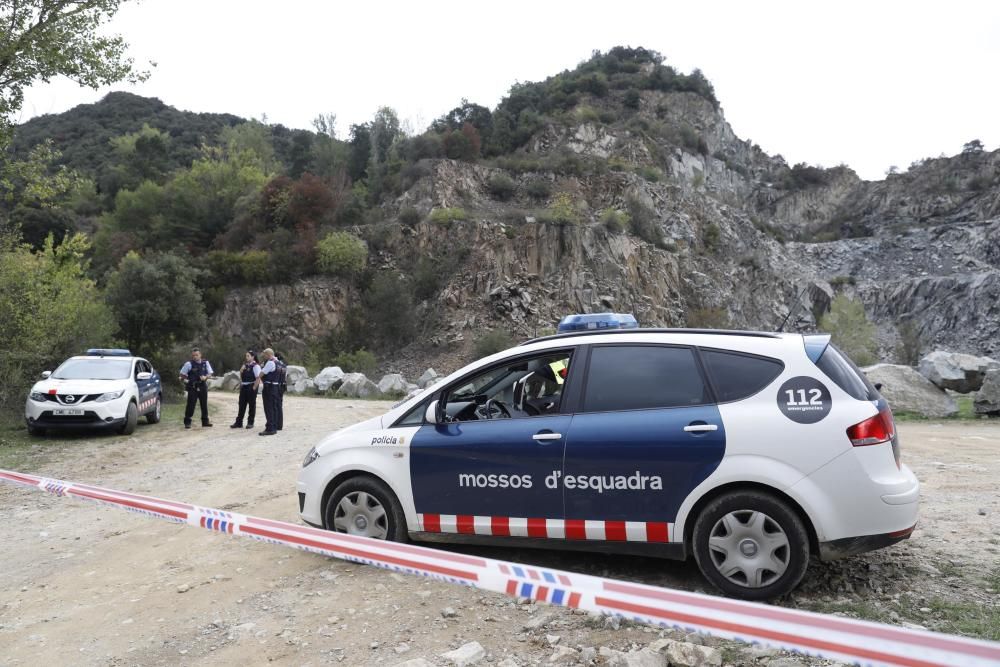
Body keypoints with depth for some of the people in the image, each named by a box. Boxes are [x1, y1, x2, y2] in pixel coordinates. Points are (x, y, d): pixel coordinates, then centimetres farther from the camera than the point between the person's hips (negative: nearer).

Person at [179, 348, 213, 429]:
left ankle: (205, 421, 20)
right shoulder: (189, 364, -4)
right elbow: (182, 374, 3)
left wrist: (205, 377, -11)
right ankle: (187, 422, 6)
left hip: (203, 386, 3)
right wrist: (184, 379, -10)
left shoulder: (205, 363, 4)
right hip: (192, 388, -3)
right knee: (190, 405, -4)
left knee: (204, 404, 9)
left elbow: (209, 373, 7)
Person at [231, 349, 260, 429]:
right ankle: (238, 422, 17)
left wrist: (254, 387, -16)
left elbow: (258, 378, -16)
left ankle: (250, 422, 13)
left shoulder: (255, 366, -11)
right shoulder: (245, 365, 11)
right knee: (242, 405, 10)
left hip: (251, 387, -7)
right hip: (243, 387, 7)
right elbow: (241, 375, 18)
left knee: (251, 405, 4)